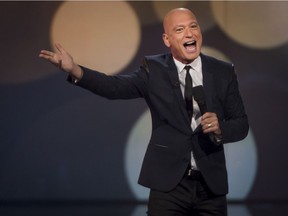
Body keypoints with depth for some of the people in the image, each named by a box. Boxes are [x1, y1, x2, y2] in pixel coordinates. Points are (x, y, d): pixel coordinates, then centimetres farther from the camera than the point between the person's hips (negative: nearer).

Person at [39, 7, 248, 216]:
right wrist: (75, 70, -33)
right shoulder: (154, 69, 0)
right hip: (168, 184, -2)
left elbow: (241, 124, 7)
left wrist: (220, 129, -16)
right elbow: (117, 86, -17)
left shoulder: (223, 72, 4)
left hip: (212, 184, 2)